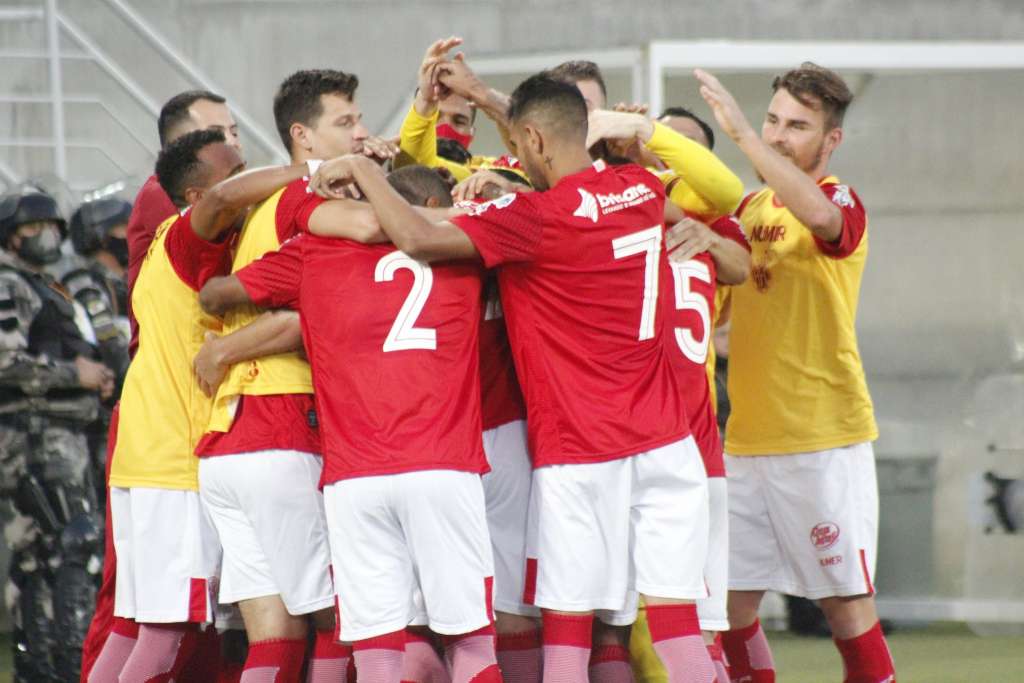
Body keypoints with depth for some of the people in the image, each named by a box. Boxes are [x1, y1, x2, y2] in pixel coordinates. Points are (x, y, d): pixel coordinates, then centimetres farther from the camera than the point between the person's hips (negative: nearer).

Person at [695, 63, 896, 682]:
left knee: (846, 602, -4)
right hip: (747, 440, 7)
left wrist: (741, 134, -34)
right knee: (730, 604, 4)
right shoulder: (753, 206, 14)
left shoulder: (844, 204, -8)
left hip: (823, 441, -7)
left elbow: (819, 214, -32)